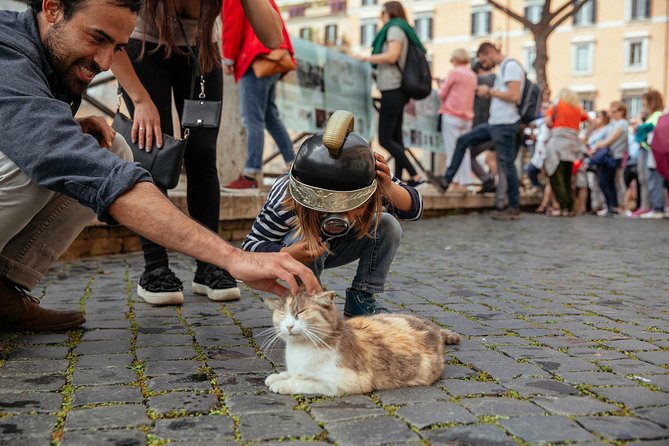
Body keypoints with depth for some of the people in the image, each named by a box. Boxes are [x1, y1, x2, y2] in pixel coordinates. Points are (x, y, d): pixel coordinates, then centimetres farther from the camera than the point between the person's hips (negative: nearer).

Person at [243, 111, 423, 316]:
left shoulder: (372, 184, -32)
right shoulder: (284, 201, -39)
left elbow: (413, 208, -22)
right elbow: (251, 246, -29)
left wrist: (389, 188, -44)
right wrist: (288, 254, -49)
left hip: (342, 246, 3)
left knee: (389, 226, -22)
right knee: (302, 239, -39)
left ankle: (361, 298, -9)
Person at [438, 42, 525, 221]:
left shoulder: (511, 66, -11)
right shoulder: (503, 68, 18)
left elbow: (514, 96, -21)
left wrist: (489, 91, -11)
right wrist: (487, 93, 8)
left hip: (505, 124, -10)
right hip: (494, 122, 10)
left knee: (506, 164, -5)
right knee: (462, 141, 14)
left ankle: (514, 208, 3)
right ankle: (447, 180, 20)